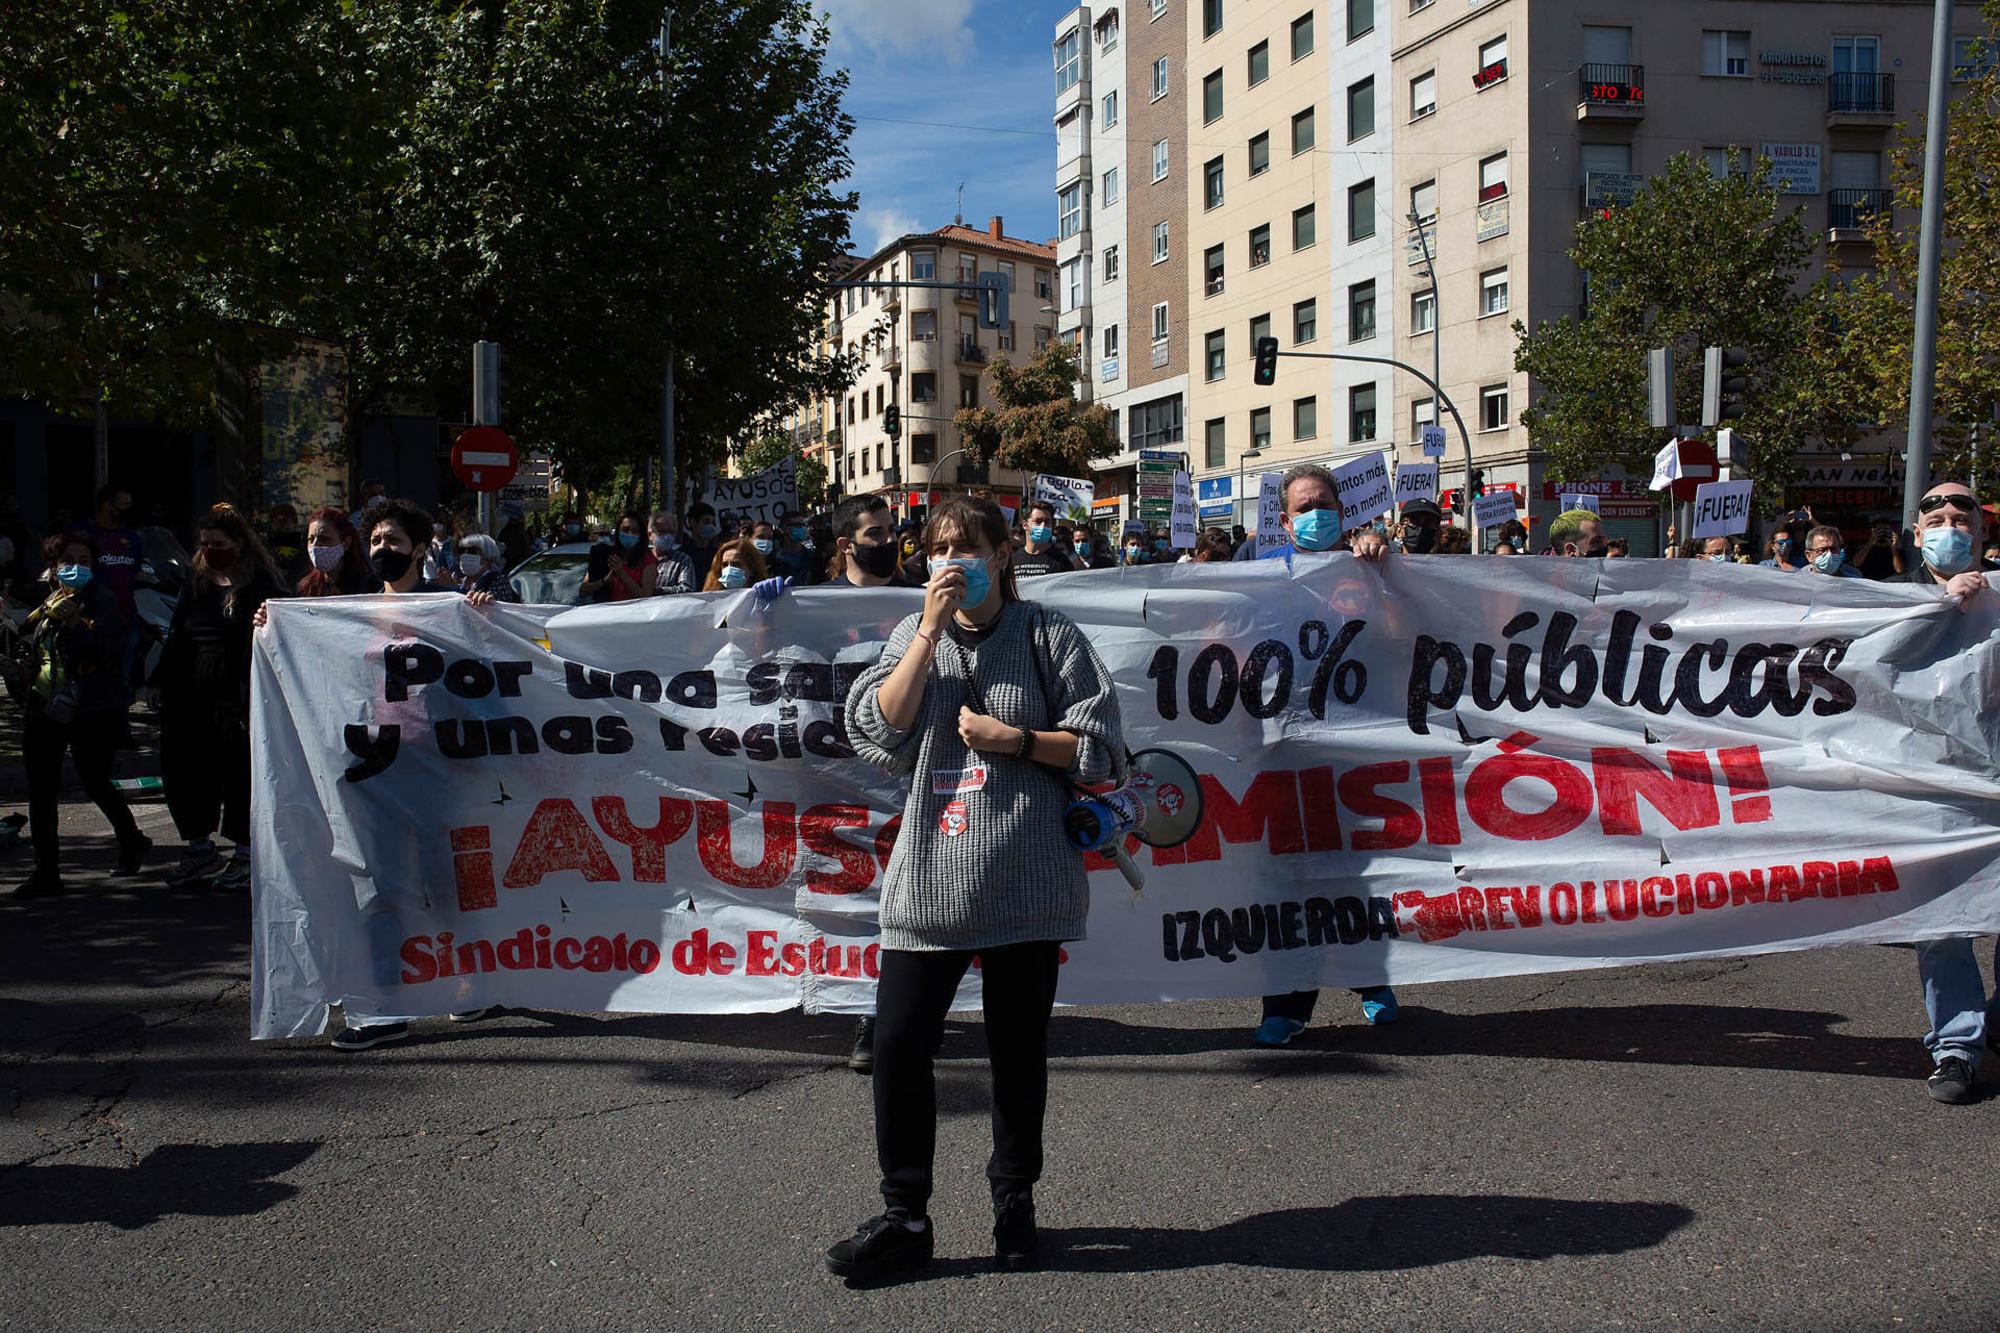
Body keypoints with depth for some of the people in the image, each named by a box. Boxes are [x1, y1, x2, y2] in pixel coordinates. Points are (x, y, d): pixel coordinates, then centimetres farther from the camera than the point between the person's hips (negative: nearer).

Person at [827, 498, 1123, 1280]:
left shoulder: (1047, 636, 3)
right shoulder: (914, 636, 12)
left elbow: (1099, 749, 0)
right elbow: (877, 730, -5)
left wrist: (1013, 739, -12)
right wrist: (931, 629, -8)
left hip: (1023, 880, -2)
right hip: (927, 878, 2)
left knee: (1018, 1052, 8)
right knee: (899, 1045, -2)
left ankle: (1014, 1203, 27)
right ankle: (904, 1219, 11)